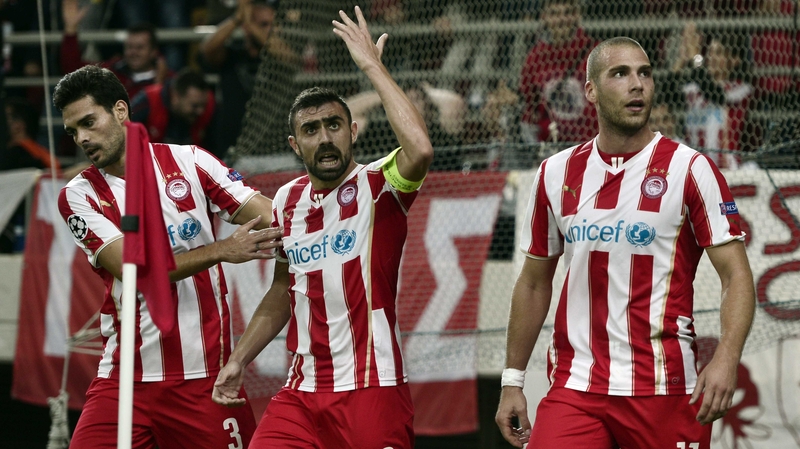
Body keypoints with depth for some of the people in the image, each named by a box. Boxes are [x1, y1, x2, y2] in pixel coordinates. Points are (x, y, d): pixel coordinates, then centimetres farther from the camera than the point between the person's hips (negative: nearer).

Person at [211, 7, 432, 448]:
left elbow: (420, 149, -30)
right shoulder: (287, 201, 11)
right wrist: (238, 360, 20)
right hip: (302, 391, 5)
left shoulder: (377, 188, -7)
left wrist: (372, 66, -23)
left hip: (373, 390, -5)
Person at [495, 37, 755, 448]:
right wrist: (512, 380, 14)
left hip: (664, 391, -2)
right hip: (574, 387, 2)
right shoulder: (555, 175, 9)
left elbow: (736, 276, -7)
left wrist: (726, 359, -23)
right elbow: (534, 284, 18)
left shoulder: (689, 169, -3)